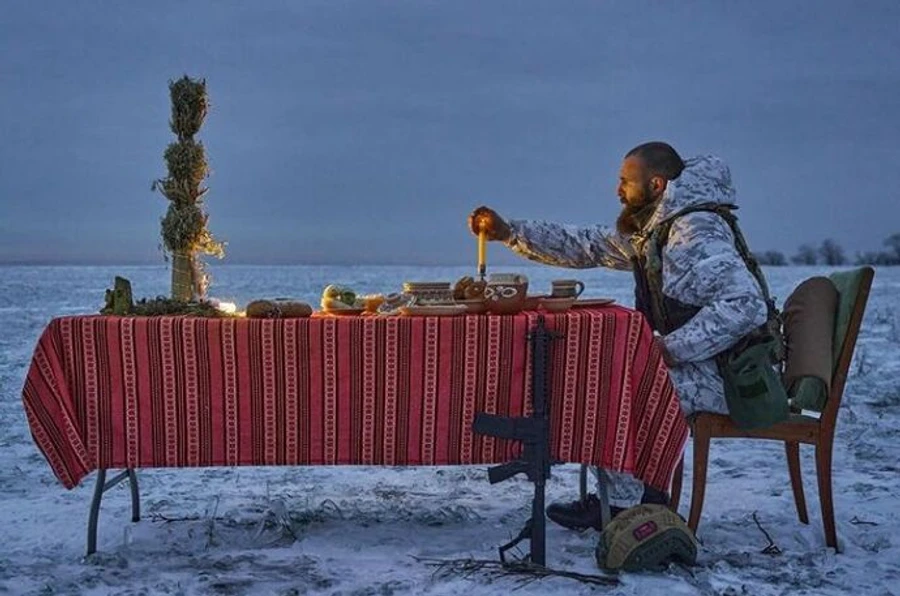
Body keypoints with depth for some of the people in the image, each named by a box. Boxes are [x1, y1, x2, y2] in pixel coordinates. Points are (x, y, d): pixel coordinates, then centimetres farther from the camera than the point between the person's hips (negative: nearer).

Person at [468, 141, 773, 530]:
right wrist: (508, 232, 6)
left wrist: (672, 349, -27)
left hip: (729, 375, -10)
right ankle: (644, 494, 13)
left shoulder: (696, 233, -21)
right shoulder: (646, 230, 9)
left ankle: (624, 504, 1)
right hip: (695, 364, 10)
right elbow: (583, 247, 13)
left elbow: (746, 305, -31)